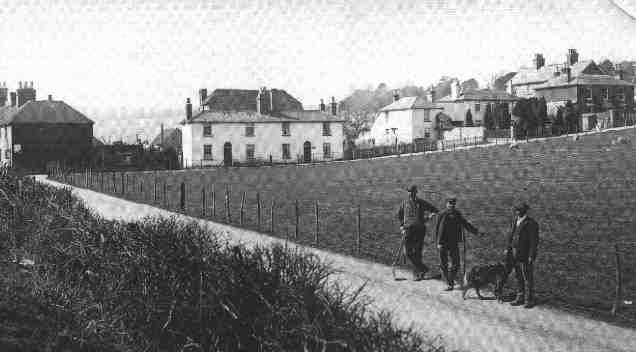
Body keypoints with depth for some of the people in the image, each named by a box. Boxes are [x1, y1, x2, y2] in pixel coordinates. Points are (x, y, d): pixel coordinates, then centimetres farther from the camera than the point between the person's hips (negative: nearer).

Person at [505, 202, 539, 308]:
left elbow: (534, 241, -15)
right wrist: (508, 248, 3)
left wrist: (531, 256, -18)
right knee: (519, 278, 15)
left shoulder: (531, 224, -15)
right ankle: (520, 298, 24)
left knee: (528, 278, 1)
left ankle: (529, 300, 9)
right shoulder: (516, 221, 9)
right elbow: (511, 235, 15)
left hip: (526, 256, -8)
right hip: (516, 255, 8)